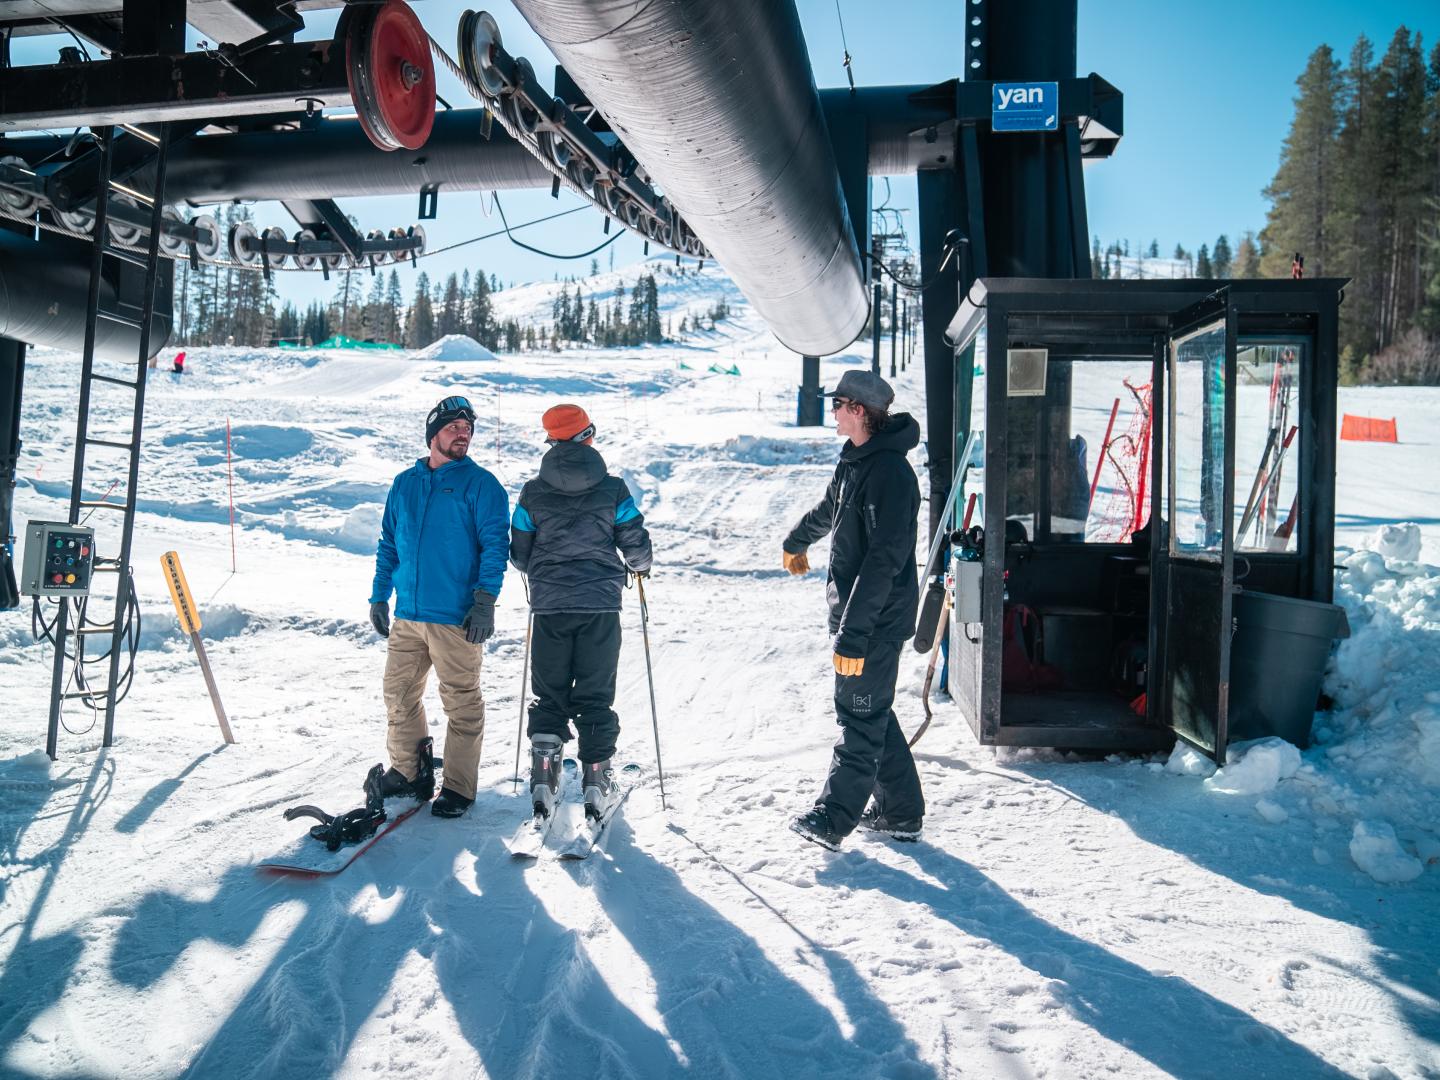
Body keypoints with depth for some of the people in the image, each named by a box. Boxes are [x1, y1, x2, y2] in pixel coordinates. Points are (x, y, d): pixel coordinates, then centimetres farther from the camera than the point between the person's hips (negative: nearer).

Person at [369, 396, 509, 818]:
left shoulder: (481, 484, -2)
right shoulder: (404, 484, 13)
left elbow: (494, 545, -7)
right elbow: (388, 545, 19)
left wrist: (484, 601, -15)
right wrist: (379, 596, 14)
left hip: (456, 617, -5)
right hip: (407, 614, 5)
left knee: (461, 703, 1)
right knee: (399, 696, 11)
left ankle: (458, 787, 12)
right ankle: (406, 772, 27)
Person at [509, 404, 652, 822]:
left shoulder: (532, 493, 0)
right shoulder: (613, 489, -3)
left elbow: (519, 555, 6)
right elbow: (636, 545, -1)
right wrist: (640, 567, 22)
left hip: (549, 605, 1)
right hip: (600, 604, -1)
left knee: (548, 695, 12)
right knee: (595, 695, 8)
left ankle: (543, 781, 9)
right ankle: (596, 783, 11)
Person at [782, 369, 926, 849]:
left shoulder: (889, 471, -20)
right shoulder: (854, 460, 11)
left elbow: (883, 561, -26)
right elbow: (828, 510, 32)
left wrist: (853, 632, -28)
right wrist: (797, 541, 50)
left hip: (877, 620, -10)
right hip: (856, 611, 10)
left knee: (860, 715, 0)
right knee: (871, 711, 15)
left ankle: (834, 817, 10)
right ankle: (900, 811, 27)